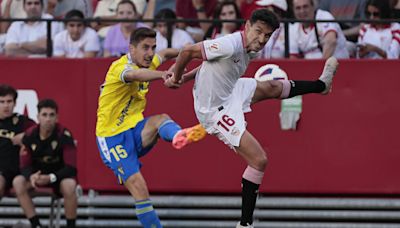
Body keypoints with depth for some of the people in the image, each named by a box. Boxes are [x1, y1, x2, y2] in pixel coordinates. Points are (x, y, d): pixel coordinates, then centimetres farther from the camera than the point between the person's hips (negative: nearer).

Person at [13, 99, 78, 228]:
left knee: (69, 185, -37)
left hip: (60, 175, -3)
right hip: (38, 175, 3)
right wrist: (31, 176, -32)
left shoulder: (64, 135, -20)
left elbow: (71, 168, -21)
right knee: (18, 182, -26)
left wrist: (51, 178, -36)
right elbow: (25, 165, -7)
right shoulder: (29, 135, -11)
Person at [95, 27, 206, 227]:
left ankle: (179, 136, -60)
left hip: (135, 129, 6)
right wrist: (162, 75, -64)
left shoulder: (146, 63, 6)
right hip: (113, 136, -6)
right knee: (138, 188, -20)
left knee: (160, 119, -29)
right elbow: (133, 74, -47)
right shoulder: (120, 66, -20)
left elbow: (164, 53, 32)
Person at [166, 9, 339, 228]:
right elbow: (187, 51, -24)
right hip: (217, 111, -9)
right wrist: (177, 77, -8)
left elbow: (211, 64, 11)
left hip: (230, 92, 9)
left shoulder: (249, 49, -3)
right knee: (259, 160, -11)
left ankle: (322, 84, 58)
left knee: (272, 87, 29)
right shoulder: (230, 45, -32)